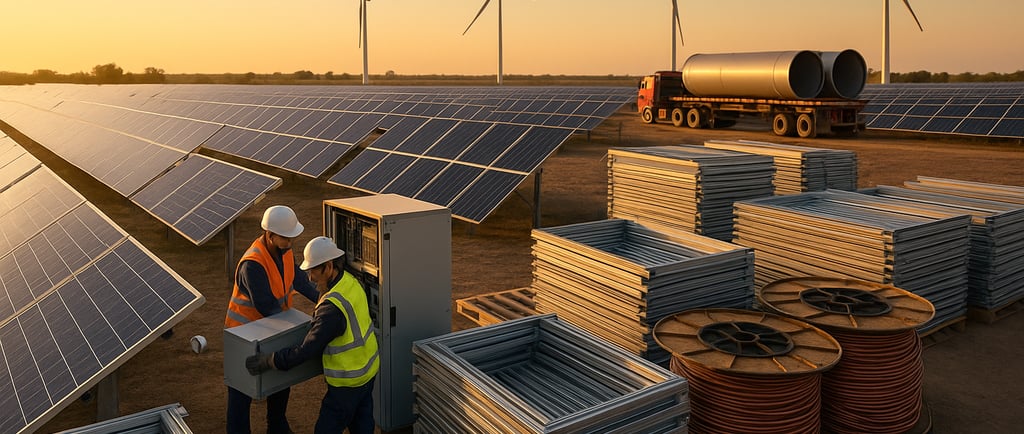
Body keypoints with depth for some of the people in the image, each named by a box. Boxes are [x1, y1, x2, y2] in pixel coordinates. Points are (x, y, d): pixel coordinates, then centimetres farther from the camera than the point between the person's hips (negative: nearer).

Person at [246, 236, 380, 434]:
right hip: (369, 368, 9)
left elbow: (307, 350, -30)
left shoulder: (332, 307, -31)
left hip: (349, 382, -9)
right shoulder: (350, 281, -4)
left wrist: (266, 362, -23)